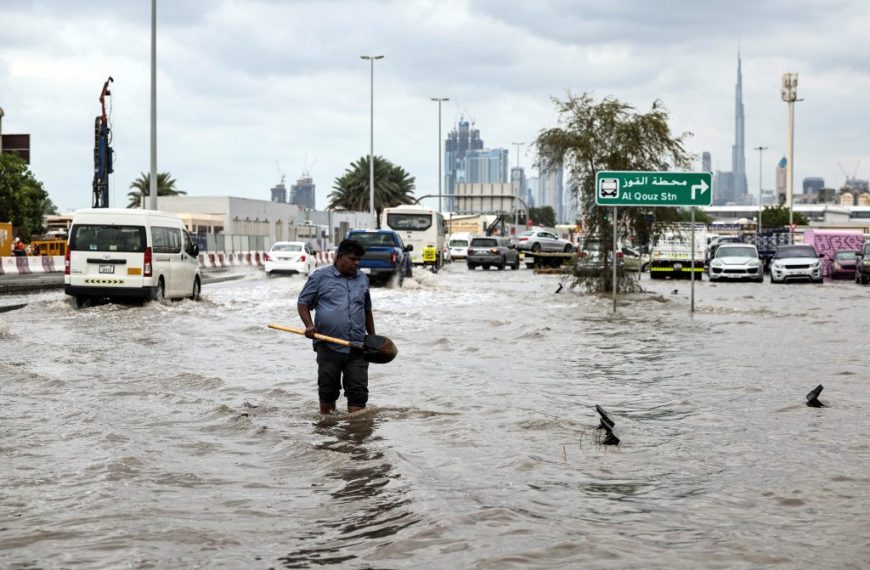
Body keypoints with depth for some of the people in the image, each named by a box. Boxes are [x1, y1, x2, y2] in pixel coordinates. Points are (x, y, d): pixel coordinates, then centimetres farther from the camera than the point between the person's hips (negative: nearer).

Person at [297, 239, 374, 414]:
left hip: (357, 347, 3)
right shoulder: (320, 277, 2)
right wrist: (309, 325, -13)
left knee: (358, 391, -4)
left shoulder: (363, 279, 14)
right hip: (328, 345, -3)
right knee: (328, 389, 7)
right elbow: (303, 303, 4)